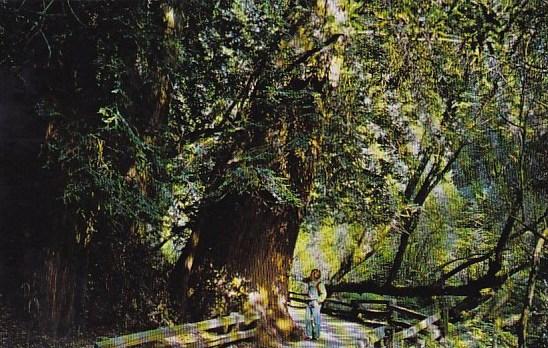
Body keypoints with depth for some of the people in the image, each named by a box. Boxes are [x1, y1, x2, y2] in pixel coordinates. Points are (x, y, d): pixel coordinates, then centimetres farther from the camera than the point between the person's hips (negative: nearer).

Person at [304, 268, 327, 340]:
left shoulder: (319, 284, -12)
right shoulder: (310, 282, 8)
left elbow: (324, 294, -15)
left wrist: (318, 301, -15)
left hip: (315, 303, -7)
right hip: (309, 303, 7)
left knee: (316, 320, 0)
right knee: (308, 319, 5)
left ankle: (316, 336, 8)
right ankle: (309, 335, 11)